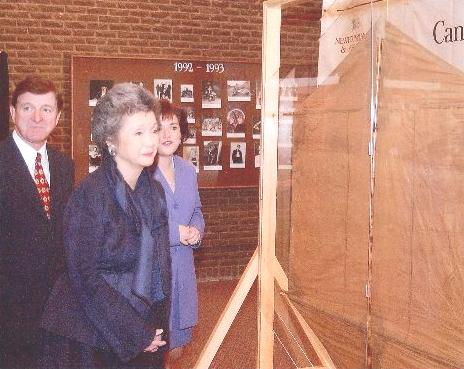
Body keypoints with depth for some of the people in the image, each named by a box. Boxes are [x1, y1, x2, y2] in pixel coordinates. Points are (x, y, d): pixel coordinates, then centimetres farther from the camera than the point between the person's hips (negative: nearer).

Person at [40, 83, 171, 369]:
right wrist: (137, 334, -16)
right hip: (91, 339, -6)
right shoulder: (91, 195, -18)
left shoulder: (154, 192, 3)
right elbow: (85, 277, -19)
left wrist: (157, 328, 4)